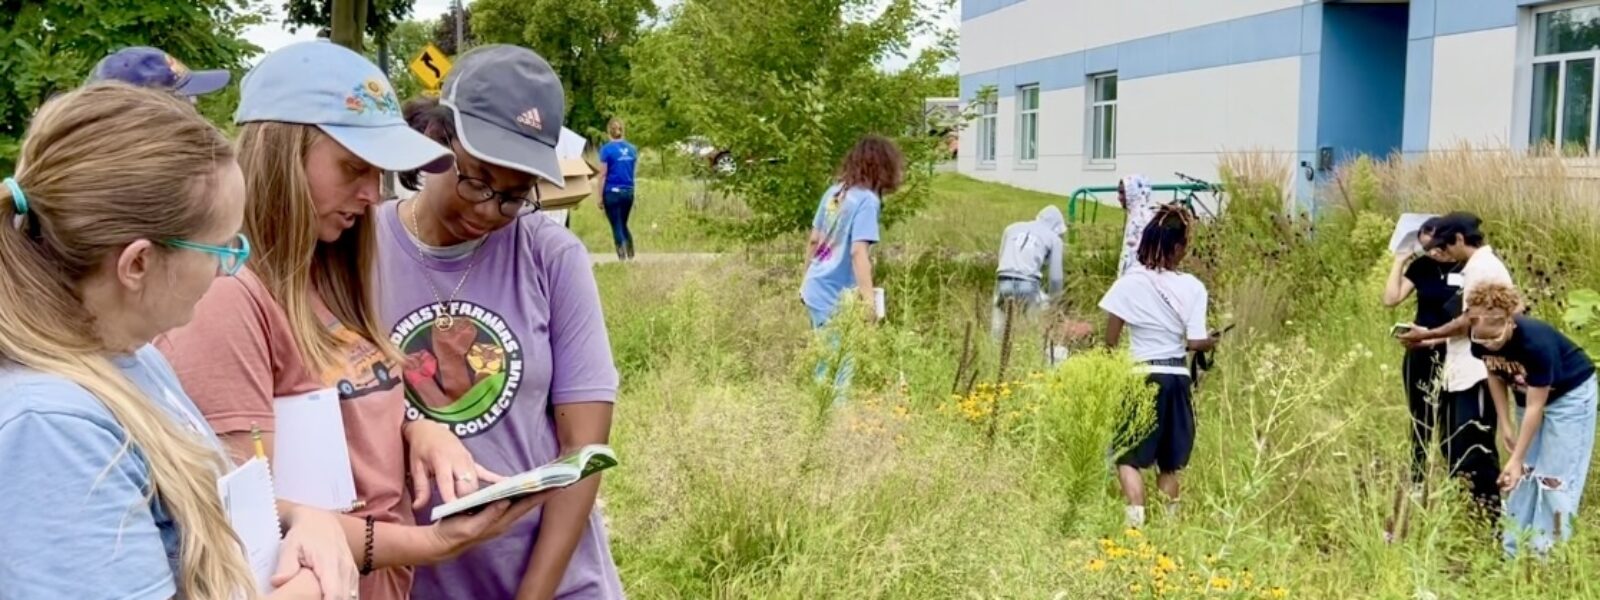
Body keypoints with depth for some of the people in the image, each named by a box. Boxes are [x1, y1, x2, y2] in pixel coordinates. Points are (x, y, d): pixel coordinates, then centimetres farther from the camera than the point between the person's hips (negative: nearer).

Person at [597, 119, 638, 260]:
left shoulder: (607, 149, -9)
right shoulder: (632, 149, 6)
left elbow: (603, 175, -9)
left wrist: (600, 197, -4)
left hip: (612, 192, -4)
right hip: (628, 192, 5)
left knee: (617, 227, 3)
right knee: (624, 225, 18)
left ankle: (622, 258, -2)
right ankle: (631, 256, 12)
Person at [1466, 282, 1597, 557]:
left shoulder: (1536, 342, -38)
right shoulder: (1481, 340, -23)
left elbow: (1536, 407, -30)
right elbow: (1496, 376, 0)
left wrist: (1516, 459, -28)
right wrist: (1505, 424, -2)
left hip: (1570, 394, -6)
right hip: (1529, 393, 6)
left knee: (1555, 478, -6)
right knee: (1524, 474, 7)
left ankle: (1549, 554, 2)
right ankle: (1514, 552, 14)